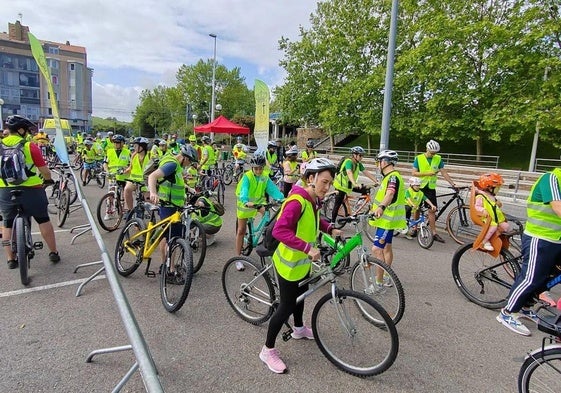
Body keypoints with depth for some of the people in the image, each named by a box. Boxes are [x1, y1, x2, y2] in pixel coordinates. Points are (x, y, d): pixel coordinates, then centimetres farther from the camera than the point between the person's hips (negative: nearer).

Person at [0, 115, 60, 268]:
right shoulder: (30, 146, -9)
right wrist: (48, 179, 13)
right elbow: (44, 170, -8)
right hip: (30, 190, -3)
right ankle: (53, 253, 16)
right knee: (43, 220, 10)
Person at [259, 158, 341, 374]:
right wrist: (308, 247, -41)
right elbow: (279, 230, -38)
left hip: (302, 262, 9)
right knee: (287, 306, 2)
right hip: (289, 263, -9)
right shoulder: (297, 201, -29)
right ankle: (268, 350, 21)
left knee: (300, 295, 28)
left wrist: (331, 229, 8)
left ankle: (299, 329, 53)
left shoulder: (313, 200, 0)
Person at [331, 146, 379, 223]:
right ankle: (332, 222, 8)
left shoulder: (358, 164, 0)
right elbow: (349, 173, -41)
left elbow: (366, 173, -3)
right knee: (338, 204, -4)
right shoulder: (349, 161, -24)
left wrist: (376, 181, -13)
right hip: (341, 185, -8)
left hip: (348, 185, 8)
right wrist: (355, 184, -55)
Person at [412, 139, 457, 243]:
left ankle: (434, 233, -2)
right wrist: (427, 173, -20)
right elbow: (414, 173, -8)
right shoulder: (419, 158, -4)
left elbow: (444, 173, 0)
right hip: (419, 187, -1)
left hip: (430, 188, 1)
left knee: (432, 210, -5)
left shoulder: (438, 159, 3)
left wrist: (453, 183, -9)